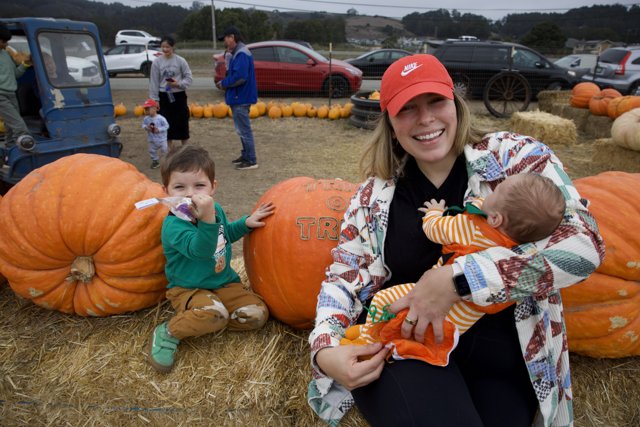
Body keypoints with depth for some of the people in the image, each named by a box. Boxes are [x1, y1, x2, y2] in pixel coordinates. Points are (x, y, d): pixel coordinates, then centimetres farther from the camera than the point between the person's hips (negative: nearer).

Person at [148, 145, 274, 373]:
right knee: (215, 312, -36)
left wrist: (246, 222, 6)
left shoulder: (215, 209, 0)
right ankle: (168, 332, -11)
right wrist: (207, 219, -53)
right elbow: (201, 250, -39)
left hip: (225, 282, 7)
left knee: (258, 314, -9)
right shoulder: (173, 225, -23)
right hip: (188, 289, -7)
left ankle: (202, 322, 0)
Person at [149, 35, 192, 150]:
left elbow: (189, 78, -1)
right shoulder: (157, 62, -2)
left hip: (179, 95, -1)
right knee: (167, 123, 8)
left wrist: (179, 84, -20)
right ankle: (170, 150, 21)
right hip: (164, 96, 1)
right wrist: (154, 99, -1)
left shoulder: (180, 61, -5)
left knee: (182, 121, 5)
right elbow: (154, 82, 1)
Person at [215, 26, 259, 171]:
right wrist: (225, 82, 3)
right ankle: (246, 155, 29)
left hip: (241, 99, -10)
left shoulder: (241, 54, -18)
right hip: (238, 98, 10)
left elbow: (239, 77, -27)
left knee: (244, 130, -5)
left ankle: (251, 161, 1)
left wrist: (224, 83, -13)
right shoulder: (236, 53, 15)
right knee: (242, 129, 18)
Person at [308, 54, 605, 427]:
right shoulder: (378, 192, 5)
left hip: (496, 352, 1)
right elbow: (345, 276, 7)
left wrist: (456, 279, -22)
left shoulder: (515, 157, -2)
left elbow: (584, 242, -14)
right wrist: (325, 349, -11)